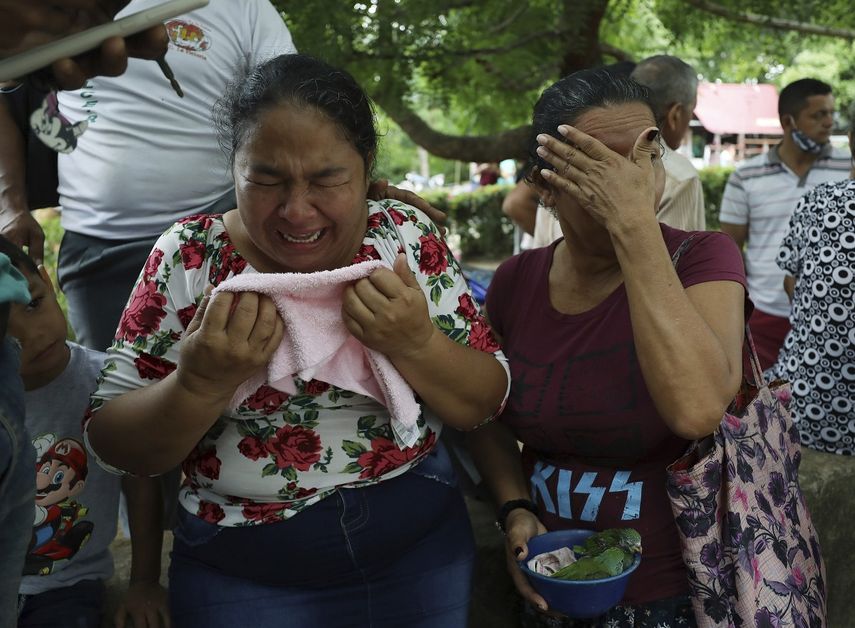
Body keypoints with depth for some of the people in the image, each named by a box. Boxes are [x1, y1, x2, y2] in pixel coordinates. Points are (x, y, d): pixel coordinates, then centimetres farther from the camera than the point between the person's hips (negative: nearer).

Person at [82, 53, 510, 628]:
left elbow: (487, 403, -6)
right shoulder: (191, 255, -11)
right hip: (241, 575, -1)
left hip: (422, 552, 2)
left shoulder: (408, 236, -9)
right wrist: (200, 383, -29)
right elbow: (115, 447, -10)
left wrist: (415, 345, -26)